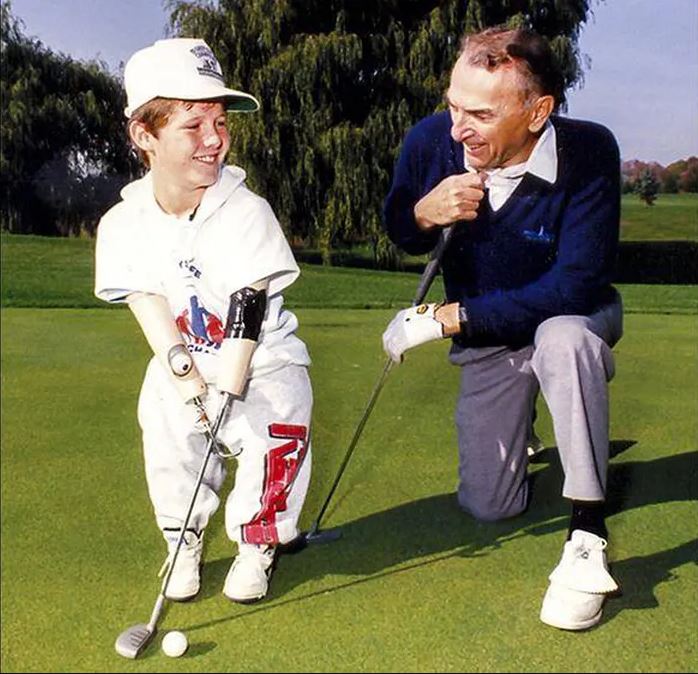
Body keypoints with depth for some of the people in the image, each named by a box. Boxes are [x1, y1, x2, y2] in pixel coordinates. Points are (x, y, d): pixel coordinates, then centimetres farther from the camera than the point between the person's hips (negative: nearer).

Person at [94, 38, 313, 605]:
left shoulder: (247, 211, -16)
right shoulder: (123, 224, -8)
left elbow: (246, 309, -20)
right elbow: (152, 314, -13)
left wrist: (228, 391, -26)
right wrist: (189, 383, -25)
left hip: (262, 361, -2)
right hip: (180, 366, 2)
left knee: (276, 432, -22)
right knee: (165, 427, -21)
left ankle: (257, 543, 10)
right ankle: (184, 540, 10)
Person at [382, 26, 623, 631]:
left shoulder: (589, 152, -29)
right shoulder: (431, 140, -19)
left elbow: (574, 286, -31)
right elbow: (399, 235, -2)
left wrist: (449, 317, -30)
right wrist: (424, 213, -28)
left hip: (572, 318, -3)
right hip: (486, 338, 3)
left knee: (564, 338, -42)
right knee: (489, 505, 5)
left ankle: (587, 536, -28)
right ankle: (520, 427, 40)